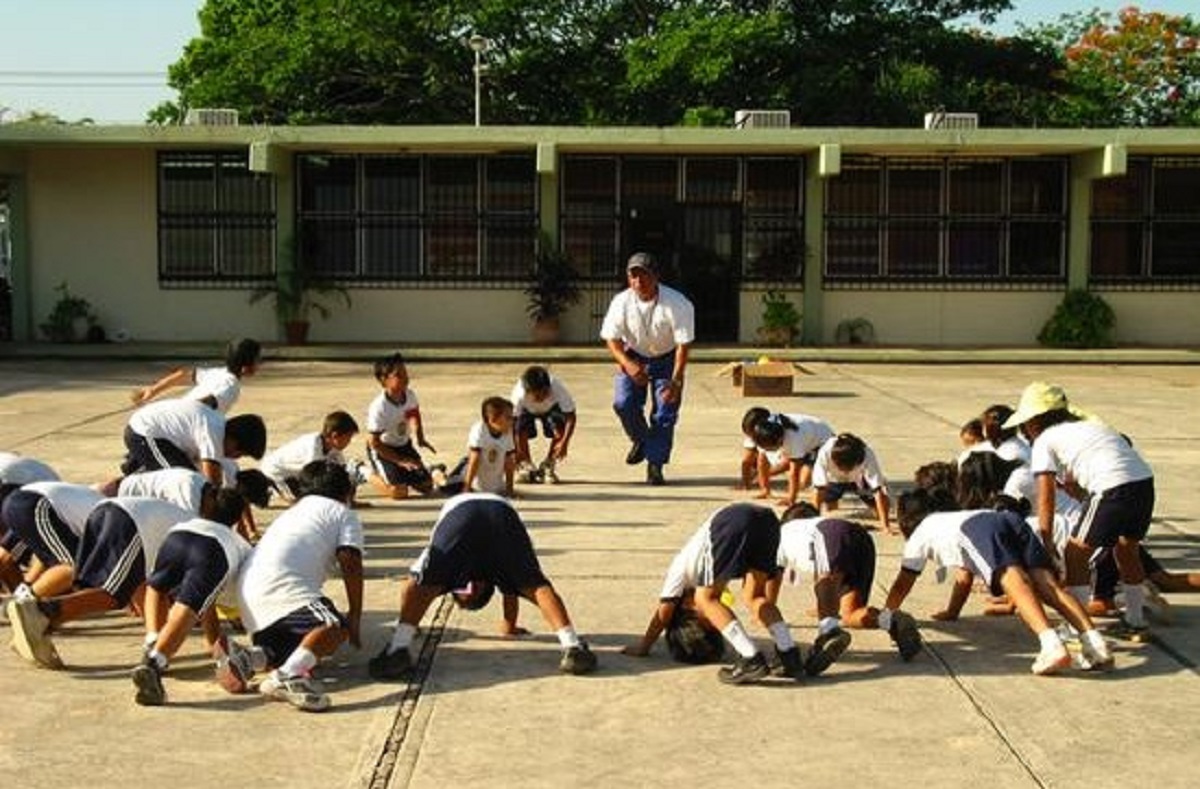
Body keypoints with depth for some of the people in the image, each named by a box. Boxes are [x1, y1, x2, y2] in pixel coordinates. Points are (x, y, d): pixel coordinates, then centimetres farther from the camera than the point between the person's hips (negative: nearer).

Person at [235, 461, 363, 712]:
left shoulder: (292, 513, 37)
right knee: (335, 626, -24)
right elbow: (350, 564, 0)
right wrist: (355, 616, 3)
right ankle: (286, 676, -45)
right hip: (281, 587, -8)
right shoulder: (343, 514, 15)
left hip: (248, 592, 8)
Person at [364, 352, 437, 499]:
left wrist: (420, 439, 1)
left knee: (427, 486, 4)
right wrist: (400, 461, -23)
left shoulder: (410, 395, -11)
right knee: (400, 492, -19)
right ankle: (372, 475, 7)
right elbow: (374, 442, -25)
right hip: (382, 450, -6)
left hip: (404, 445, 6)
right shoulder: (378, 408, -30)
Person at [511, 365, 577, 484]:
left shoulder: (558, 388, -40)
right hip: (527, 410, 0)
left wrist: (564, 442, -42)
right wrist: (516, 448, -43)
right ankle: (526, 467, 0)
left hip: (551, 408, 0)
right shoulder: (519, 394, -41)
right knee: (521, 431, -25)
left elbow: (570, 416, -33)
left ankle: (547, 467, -1)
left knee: (560, 431, -23)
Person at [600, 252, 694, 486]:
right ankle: (641, 439, 15)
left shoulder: (677, 304, -26)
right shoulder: (622, 302, -19)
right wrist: (628, 365, -29)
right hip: (633, 357, 2)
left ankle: (655, 464, 8)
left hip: (667, 359, -2)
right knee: (623, 403, -15)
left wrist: (675, 381, -29)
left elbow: (683, 344, -23)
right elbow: (611, 338, -12)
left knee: (665, 412, -7)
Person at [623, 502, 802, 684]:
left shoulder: (681, 564, 29)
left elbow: (663, 612, 31)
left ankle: (752, 661, -6)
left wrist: (643, 645, 44)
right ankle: (791, 657, 6)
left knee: (706, 599, 7)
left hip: (731, 525, -6)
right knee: (755, 597, 20)